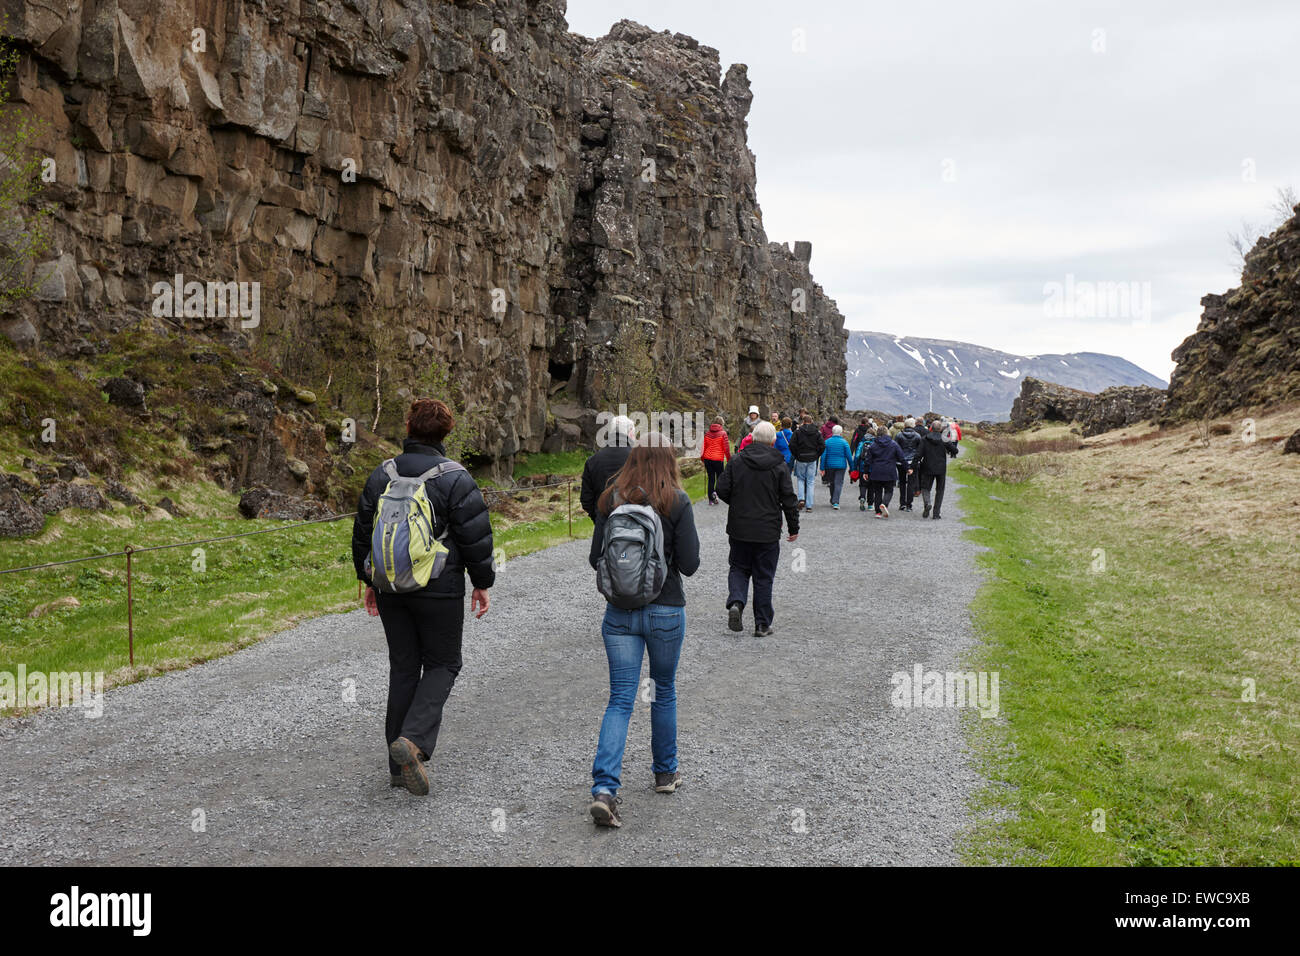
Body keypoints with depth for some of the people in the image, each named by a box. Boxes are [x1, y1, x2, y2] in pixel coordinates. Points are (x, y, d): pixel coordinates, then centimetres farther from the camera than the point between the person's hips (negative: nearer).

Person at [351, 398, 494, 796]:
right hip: (440, 591, -4)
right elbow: (475, 536, -10)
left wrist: (368, 580, 20)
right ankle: (413, 740, -13)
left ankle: (400, 765, 16)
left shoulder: (381, 475, 4)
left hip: (391, 588, 4)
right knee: (442, 664, 9)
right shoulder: (455, 478, -10)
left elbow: (362, 532, 10)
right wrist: (482, 583, 2)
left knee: (402, 667, 12)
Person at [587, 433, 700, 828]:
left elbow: (595, 558, 3)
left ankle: (604, 788, -11)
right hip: (665, 610, -2)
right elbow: (689, 565, -10)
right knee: (664, 691, 18)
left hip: (619, 611, 2)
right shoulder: (677, 502, -9)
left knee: (620, 699, 3)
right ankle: (665, 773, 33)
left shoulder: (611, 499, 0)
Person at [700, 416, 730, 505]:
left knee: (711, 479, 10)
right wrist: (729, 460, 1)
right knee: (719, 477, 9)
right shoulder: (723, 433, -6)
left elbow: (703, 447, 11)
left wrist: (703, 459, 20)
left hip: (707, 458, 4)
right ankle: (715, 492, -15)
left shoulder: (707, 433, 7)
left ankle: (711, 499, 10)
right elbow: (726, 448, -7)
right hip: (718, 459, -4)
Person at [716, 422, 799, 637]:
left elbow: (722, 491, -3)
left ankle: (735, 602, -10)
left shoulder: (736, 461, -3)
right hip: (768, 531, -1)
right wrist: (793, 528, 6)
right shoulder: (779, 466, -6)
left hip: (739, 528, 1)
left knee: (739, 568, 17)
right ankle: (762, 624, 12)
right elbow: (789, 500, -4)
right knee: (764, 577, 8)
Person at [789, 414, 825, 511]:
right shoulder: (817, 432, 1)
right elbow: (822, 445, -5)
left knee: (800, 479, 16)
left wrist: (796, 455, 1)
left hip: (801, 459, -1)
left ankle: (801, 498, -5)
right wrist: (816, 455, 4)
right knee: (810, 482, 6)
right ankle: (809, 505, 4)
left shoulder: (798, 431, -5)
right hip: (812, 460, 1)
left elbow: (792, 445, -11)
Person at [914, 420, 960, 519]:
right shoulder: (944, 439, -6)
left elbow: (919, 454, -9)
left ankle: (927, 503, -19)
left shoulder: (924, 439, -6)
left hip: (928, 468, 0)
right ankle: (936, 514, 7)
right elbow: (955, 450, -6)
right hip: (941, 469, 0)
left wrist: (916, 465, 1)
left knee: (925, 487, 12)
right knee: (939, 490, 11)